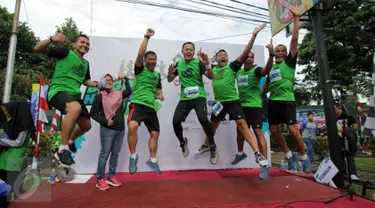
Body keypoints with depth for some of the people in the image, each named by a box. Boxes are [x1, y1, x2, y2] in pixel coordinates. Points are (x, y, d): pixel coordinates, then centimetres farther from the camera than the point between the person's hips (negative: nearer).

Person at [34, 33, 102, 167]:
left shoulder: (85, 63, 18)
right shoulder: (65, 52, -1)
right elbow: (37, 49, -6)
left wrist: (98, 85, 12)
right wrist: (51, 40, -24)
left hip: (74, 95, 8)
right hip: (58, 91, -8)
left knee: (86, 125, 10)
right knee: (76, 108, -40)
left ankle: (70, 141, 44)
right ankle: (63, 149, -29)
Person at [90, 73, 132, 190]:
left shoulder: (119, 94, 9)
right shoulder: (100, 96, -4)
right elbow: (93, 113, -5)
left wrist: (125, 79, 11)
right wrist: (105, 121, -14)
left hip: (120, 129, 5)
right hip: (107, 130, -5)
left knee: (116, 153, 11)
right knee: (105, 154, 1)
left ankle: (111, 177, 24)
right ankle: (100, 179, 14)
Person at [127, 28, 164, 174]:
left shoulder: (157, 74, 17)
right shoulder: (140, 69, 0)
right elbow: (140, 54, -17)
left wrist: (160, 95, 3)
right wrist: (147, 37, -16)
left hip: (151, 107, 7)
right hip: (137, 104, -6)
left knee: (155, 134, 10)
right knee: (132, 127, -32)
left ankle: (152, 161, 29)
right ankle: (133, 157, -10)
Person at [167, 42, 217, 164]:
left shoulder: (198, 62, -1)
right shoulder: (179, 64, 10)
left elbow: (211, 77, -11)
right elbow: (170, 80, 16)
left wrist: (207, 63, -28)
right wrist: (170, 73, -7)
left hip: (199, 96, -3)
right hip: (184, 98, 4)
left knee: (203, 119, -25)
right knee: (176, 121, -10)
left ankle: (212, 146, -1)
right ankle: (182, 142, 23)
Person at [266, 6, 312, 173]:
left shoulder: (289, 61, 4)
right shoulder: (271, 68, 18)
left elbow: (294, 39, -4)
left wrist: (296, 18, -7)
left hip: (287, 100, -6)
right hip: (273, 101, 6)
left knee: (292, 129, -10)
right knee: (273, 129, 5)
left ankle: (304, 157, 11)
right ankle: (289, 155, 21)